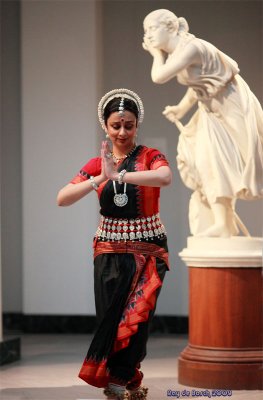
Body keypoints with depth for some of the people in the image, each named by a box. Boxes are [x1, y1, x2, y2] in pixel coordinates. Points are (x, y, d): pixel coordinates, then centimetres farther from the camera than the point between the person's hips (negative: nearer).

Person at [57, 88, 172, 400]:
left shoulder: (149, 157, -3)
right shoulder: (96, 164, 4)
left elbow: (165, 177, -27)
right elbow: (62, 199, -8)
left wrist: (118, 175, -32)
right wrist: (99, 179, -22)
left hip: (148, 250, -2)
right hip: (110, 251, 2)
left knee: (136, 315, -6)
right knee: (110, 316, 1)